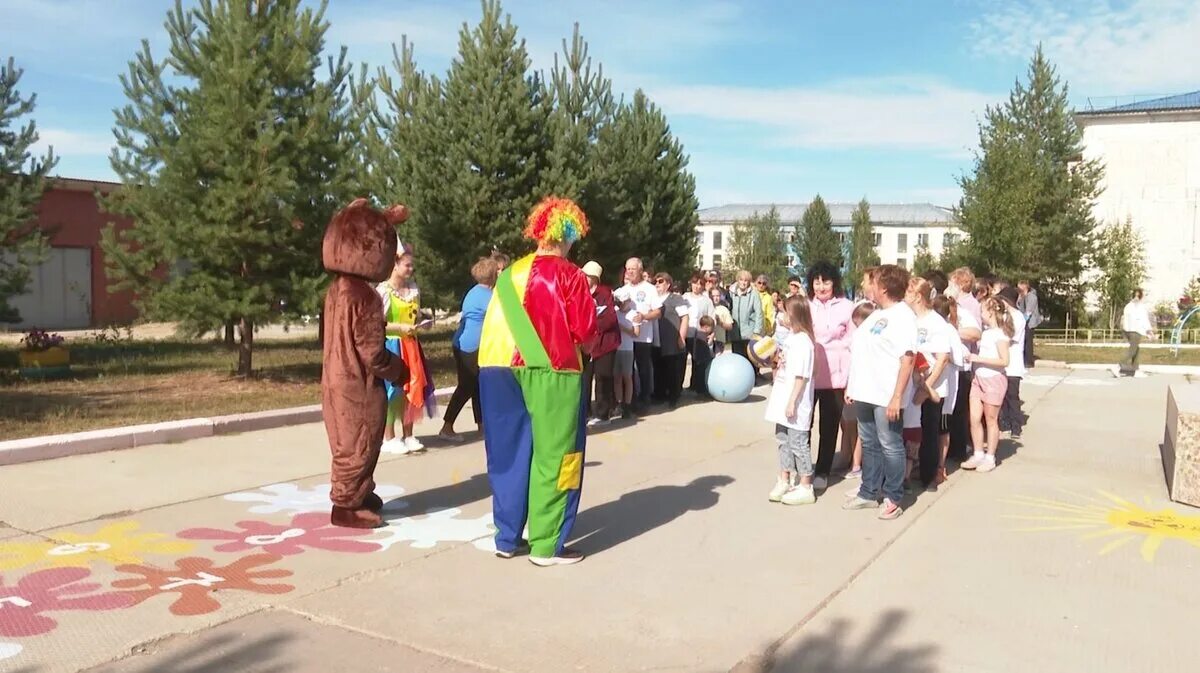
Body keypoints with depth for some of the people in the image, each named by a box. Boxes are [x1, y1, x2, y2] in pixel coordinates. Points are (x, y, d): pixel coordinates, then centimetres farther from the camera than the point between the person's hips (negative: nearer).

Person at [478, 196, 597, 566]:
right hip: (552, 372, -5)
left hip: (508, 369, 6)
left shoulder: (510, 274, 8)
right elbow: (585, 331, -8)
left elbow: (495, 327, 9)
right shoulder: (570, 275, -7)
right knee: (553, 455, 2)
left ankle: (507, 538, 21)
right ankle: (547, 545, 6)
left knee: (511, 453, 13)